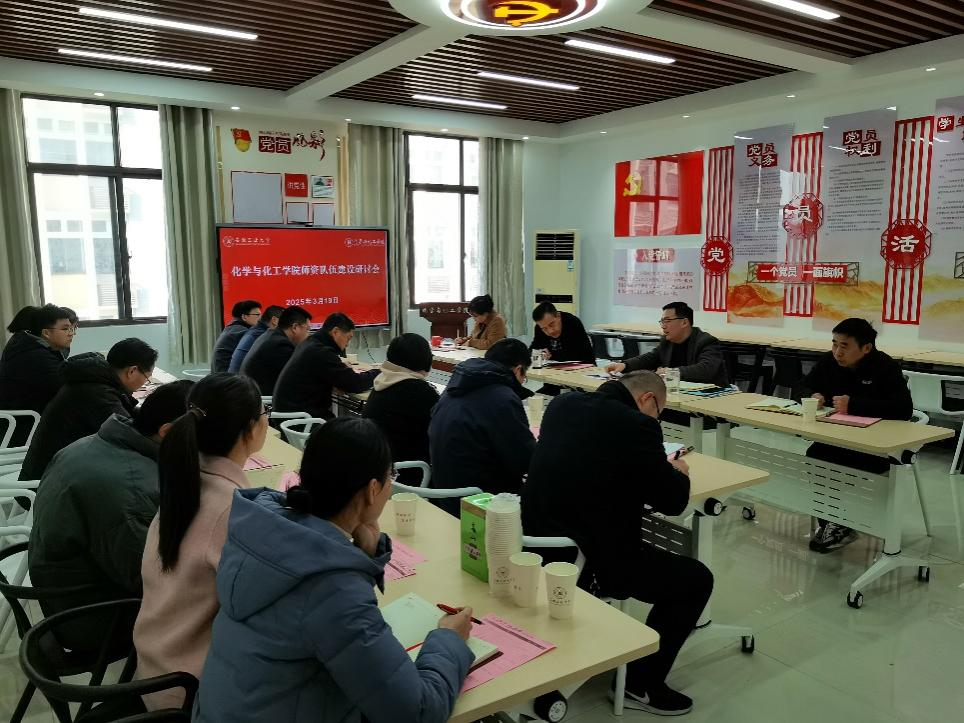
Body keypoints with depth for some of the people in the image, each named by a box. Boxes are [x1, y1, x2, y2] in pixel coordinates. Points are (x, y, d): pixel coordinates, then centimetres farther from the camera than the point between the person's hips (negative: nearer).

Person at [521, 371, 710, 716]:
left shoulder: (561, 404, 5)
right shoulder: (637, 425, -15)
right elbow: (672, 501, -6)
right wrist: (679, 473, 16)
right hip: (592, 559, -8)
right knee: (697, 579, 12)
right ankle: (641, 684, 18)